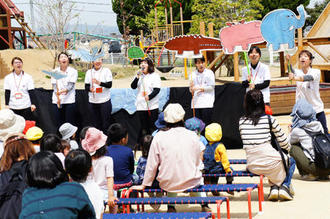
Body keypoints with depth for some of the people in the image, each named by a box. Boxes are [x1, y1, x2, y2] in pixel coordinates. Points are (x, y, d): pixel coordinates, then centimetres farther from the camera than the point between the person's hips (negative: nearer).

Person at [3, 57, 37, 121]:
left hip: (26, 107, -1)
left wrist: (33, 104, -7)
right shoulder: (8, 78, 5)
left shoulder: (28, 77, 2)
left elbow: (31, 92, 1)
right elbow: (7, 92, 5)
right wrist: (7, 105, -2)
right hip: (13, 107, 1)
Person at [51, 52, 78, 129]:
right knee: (58, 125, 2)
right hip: (57, 101, 2)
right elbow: (54, 86, 1)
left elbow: (70, 86, -9)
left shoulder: (73, 71, 2)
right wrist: (58, 97, -17)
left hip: (69, 101, -2)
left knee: (70, 125, -3)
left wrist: (61, 91, -27)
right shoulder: (55, 72, 9)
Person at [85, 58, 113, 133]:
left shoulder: (106, 71, 0)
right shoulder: (89, 72, 9)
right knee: (96, 124, 6)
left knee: (106, 123, -3)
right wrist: (90, 89, -17)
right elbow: (86, 87, 6)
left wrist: (99, 83, -25)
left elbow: (109, 85, -9)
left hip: (104, 101, -3)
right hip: (92, 102, 3)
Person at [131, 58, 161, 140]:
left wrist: (149, 97, -23)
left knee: (152, 128, -3)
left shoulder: (155, 76, 0)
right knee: (144, 128, 8)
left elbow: (157, 89, -9)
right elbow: (133, 86, 1)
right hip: (141, 106, 3)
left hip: (152, 106, -3)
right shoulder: (139, 76, 12)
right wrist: (137, 77, -13)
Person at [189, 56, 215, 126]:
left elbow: (211, 87, -2)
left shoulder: (209, 73, 2)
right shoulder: (193, 74, 11)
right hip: (196, 102, 3)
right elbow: (191, 89, 12)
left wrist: (200, 88, -12)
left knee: (206, 123, -7)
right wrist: (191, 88, -11)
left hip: (207, 103, -3)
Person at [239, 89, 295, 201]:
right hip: (270, 162, -3)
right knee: (291, 161, 30)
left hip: (252, 166, 3)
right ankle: (285, 185, 10)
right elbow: (283, 140, 4)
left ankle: (274, 187, 18)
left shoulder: (242, 121, 2)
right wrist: (288, 149, 26)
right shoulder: (269, 119, -6)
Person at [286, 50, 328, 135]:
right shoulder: (297, 72, 1)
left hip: (317, 109, -1)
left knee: (324, 133, 6)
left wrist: (295, 78, -51)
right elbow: (291, 72, -23)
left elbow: (308, 77, -31)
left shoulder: (316, 72, -9)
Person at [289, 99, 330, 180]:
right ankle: (323, 175, 17)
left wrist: (291, 132, 39)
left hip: (315, 167, -5)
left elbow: (288, 142, 20)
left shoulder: (297, 130, -1)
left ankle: (305, 174, 9)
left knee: (292, 147, 11)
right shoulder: (318, 124, 13)